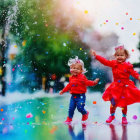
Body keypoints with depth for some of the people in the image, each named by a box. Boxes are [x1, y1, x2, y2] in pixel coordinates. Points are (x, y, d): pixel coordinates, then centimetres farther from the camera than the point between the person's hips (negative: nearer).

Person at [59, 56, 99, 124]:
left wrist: (94, 82, -30)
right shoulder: (71, 78, 8)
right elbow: (69, 86, 20)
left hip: (80, 96, -5)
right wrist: (63, 91, 24)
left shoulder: (82, 77, -8)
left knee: (80, 107, -9)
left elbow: (87, 82, -14)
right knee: (71, 108, 2)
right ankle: (69, 118, 18)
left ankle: (85, 113, 22)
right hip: (73, 96, 5)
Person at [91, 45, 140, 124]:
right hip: (116, 86, 2)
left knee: (124, 103, 6)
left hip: (125, 86, -2)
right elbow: (105, 61, 1)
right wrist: (96, 56, -2)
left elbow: (133, 73, -4)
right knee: (113, 102, 5)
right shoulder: (114, 63, 0)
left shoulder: (128, 66, -7)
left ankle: (124, 117, 22)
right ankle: (112, 115, 25)